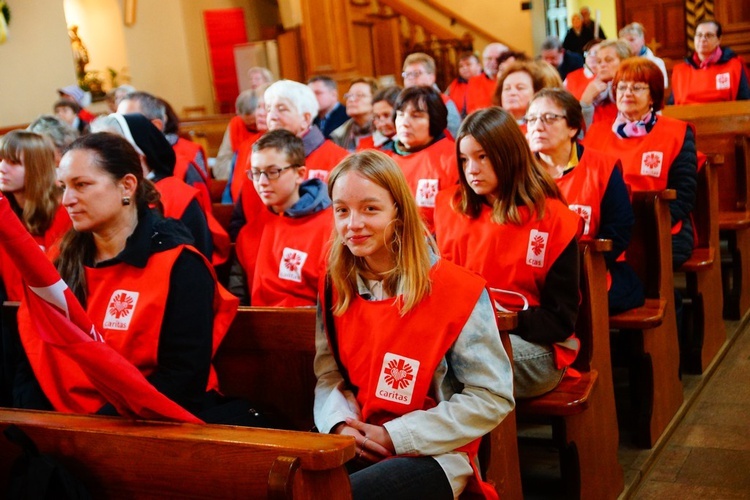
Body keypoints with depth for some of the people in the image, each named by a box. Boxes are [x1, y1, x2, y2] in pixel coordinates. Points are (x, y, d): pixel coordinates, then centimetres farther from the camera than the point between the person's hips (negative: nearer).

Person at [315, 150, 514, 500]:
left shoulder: (456, 290, -12)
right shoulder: (335, 288, 5)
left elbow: (493, 397, -12)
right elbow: (327, 375, 9)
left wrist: (397, 436, -15)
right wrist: (341, 424, -14)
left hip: (433, 454, -4)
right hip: (353, 447, 5)